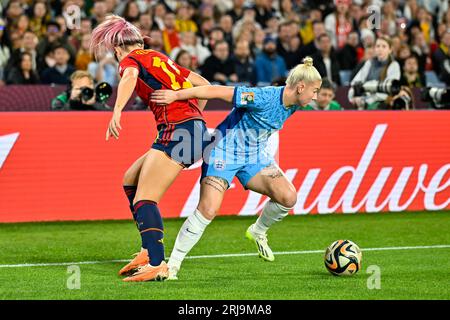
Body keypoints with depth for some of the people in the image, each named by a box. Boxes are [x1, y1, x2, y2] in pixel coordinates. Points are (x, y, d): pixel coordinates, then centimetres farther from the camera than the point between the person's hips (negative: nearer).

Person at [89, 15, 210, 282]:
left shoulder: (130, 59, 3)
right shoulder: (159, 58, 26)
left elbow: (130, 77, -23)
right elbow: (203, 84, 28)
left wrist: (117, 112, -36)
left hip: (176, 130, -9)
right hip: (196, 126, 9)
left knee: (144, 200, -12)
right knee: (131, 180, 19)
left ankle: (157, 265, -25)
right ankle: (149, 251, 13)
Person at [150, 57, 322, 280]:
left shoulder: (293, 104, -4)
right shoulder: (264, 98, -29)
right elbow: (216, 91, -28)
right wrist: (175, 95, -28)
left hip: (255, 155, 7)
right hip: (226, 150, -7)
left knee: (288, 197, -10)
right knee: (208, 210, -17)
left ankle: (258, 232, 18)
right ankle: (173, 264, -6)